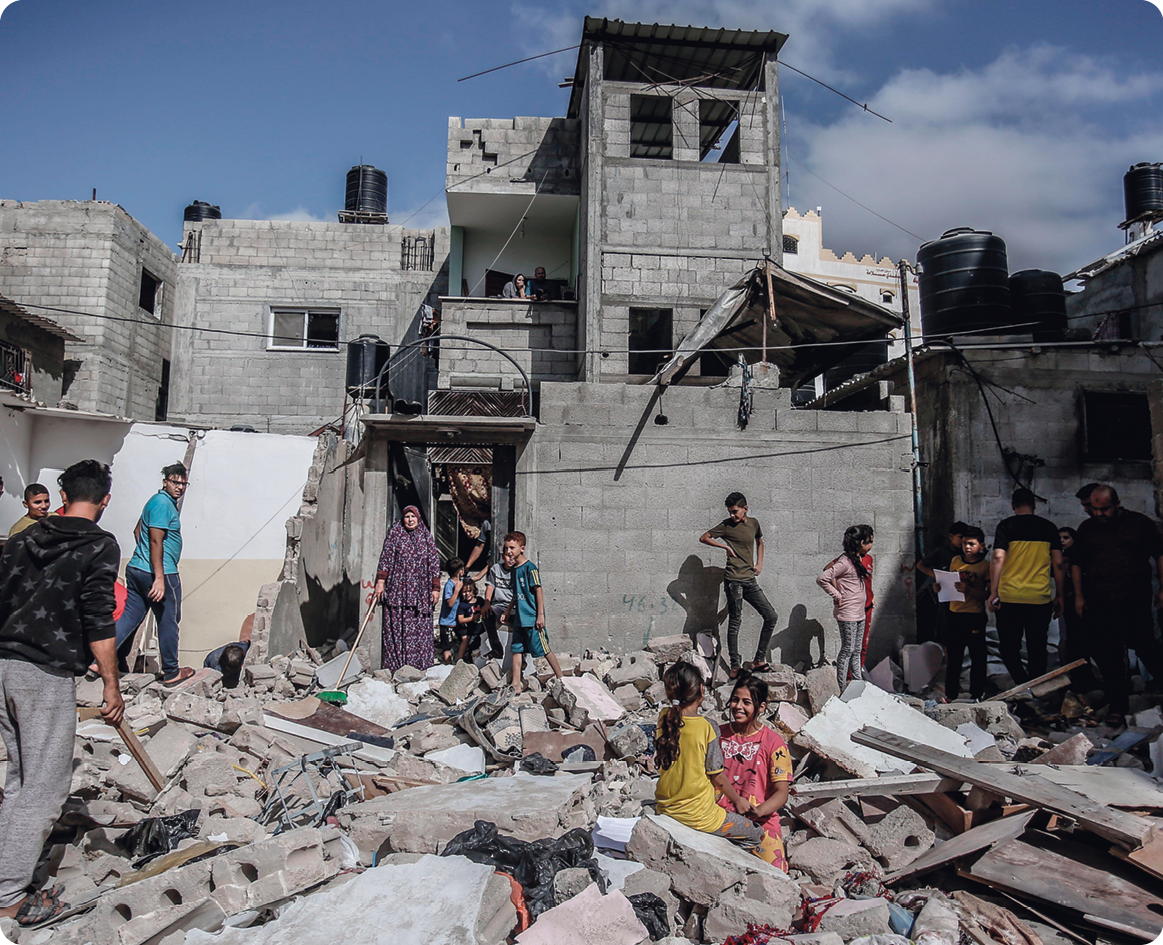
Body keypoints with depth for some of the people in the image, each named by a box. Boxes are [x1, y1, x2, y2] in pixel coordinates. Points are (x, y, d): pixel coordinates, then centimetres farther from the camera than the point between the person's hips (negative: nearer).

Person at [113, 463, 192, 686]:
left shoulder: (157, 501, 16)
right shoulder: (163, 503, -15)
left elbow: (138, 531, 28)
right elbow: (156, 541, -22)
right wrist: (159, 578, -25)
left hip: (136, 568, 9)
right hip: (159, 573, -9)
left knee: (130, 617, 11)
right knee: (168, 622, 3)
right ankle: (171, 672, 14)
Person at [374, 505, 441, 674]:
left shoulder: (426, 537, 12)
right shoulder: (394, 533, 9)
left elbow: (434, 563, 10)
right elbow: (386, 559, 3)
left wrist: (436, 588, 5)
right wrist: (380, 581, -7)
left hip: (420, 591, 1)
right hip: (397, 588, -1)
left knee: (420, 627, -2)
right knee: (396, 626, -3)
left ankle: (418, 665, 1)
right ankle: (395, 665, 0)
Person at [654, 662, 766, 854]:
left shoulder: (664, 718, -7)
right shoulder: (707, 728, -21)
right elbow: (717, 777, -10)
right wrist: (738, 800, 7)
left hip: (665, 809, 7)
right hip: (698, 816, -6)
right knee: (757, 834, 11)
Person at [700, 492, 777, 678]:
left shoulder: (754, 523, 11)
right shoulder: (727, 525, -2)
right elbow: (704, 538, 1)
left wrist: (759, 563, 15)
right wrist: (726, 546, -7)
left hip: (751, 580, 6)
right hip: (734, 579, -5)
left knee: (771, 616, 2)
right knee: (735, 622, -3)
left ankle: (758, 661, 10)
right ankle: (735, 666, 3)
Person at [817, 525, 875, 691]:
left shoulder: (861, 559, 11)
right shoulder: (845, 562, -17)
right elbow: (822, 579, -23)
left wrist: (870, 601, 17)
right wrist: (836, 595, -15)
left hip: (861, 613, 9)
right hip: (848, 615, -9)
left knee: (858, 649, 14)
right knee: (848, 650, -3)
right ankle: (842, 687, 4)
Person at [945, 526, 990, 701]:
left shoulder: (985, 565, -6)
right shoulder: (956, 560, 7)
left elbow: (988, 594, -11)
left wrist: (968, 589, -24)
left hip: (975, 616, -4)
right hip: (954, 614, 4)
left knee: (977, 657, 6)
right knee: (953, 657, 11)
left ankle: (977, 694, 20)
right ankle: (951, 694, 22)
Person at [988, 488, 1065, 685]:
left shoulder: (1006, 525, -1)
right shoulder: (1048, 527, 7)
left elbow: (998, 558, -12)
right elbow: (1058, 563, 5)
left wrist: (993, 593, -9)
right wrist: (1059, 596, 12)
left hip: (1010, 597, -2)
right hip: (1041, 598, 2)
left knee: (1009, 647, 9)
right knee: (1037, 650, 13)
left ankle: (1024, 685, -7)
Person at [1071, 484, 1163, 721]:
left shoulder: (1140, 523, 4)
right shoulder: (1087, 528, 10)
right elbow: (1076, 563, 14)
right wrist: (1079, 596, 9)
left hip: (1136, 604, -2)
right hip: (1099, 606, 2)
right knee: (1108, 657, 4)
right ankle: (1118, 705, 13)